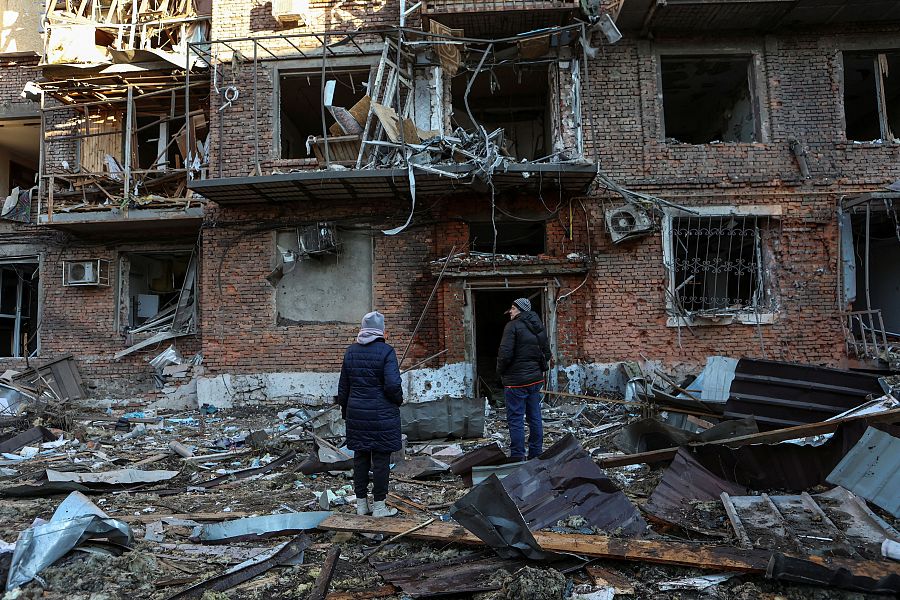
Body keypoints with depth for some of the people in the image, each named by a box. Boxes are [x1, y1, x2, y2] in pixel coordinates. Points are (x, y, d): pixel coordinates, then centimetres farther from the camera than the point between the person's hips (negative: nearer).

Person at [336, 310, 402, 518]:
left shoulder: (351, 352, 4)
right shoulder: (386, 351, -12)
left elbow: (343, 386, 9)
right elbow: (392, 384, -18)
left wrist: (345, 410, 20)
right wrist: (398, 400, 2)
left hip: (356, 413, 5)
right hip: (382, 414, -5)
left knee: (360, 457, 13)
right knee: (381, 458, 4)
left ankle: (361, 504, 22)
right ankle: (379, 506, 11)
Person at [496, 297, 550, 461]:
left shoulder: (513, 326, -14)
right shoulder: (539, 327, 12)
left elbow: (505, 354, -20)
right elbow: (547, 352, 17)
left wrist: (500, 371, -4)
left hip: (516, 381, -8)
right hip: (536, 379, 8)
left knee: (515, 419, -1)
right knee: (535, 417, 14)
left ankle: (517, 457, 2)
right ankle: (536, 454, 21)